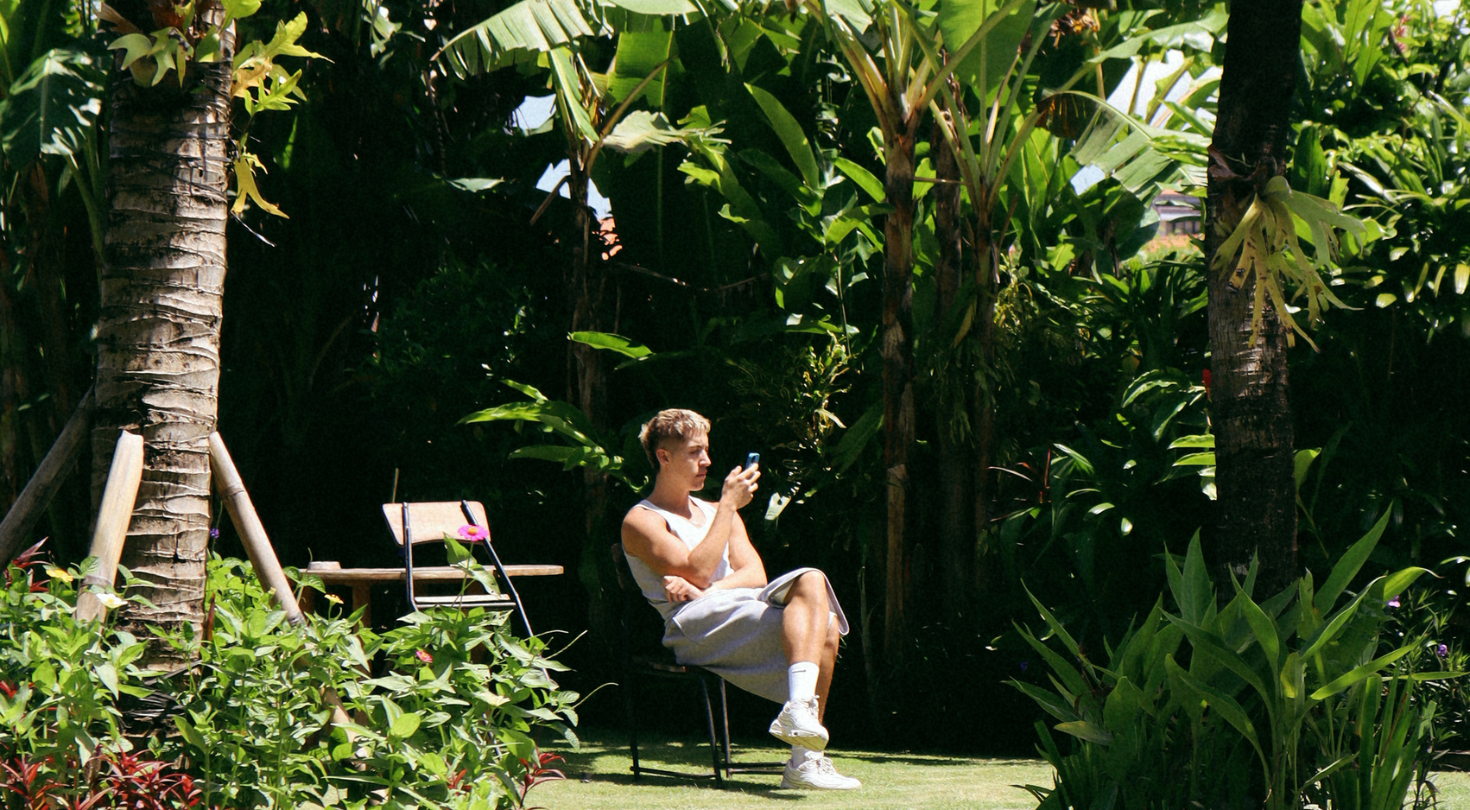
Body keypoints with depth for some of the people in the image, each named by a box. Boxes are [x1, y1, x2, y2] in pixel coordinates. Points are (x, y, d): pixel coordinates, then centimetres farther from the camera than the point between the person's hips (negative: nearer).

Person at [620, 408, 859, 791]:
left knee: (818, 604, -25)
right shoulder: (641, 521, 8)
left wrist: (708, 590, -9)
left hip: (746, 605, 7)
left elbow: (755, 574, 12)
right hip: (695, 625, -7)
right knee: (809, 625, -30)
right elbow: (698, 571, -9)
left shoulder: (716, 513, 29)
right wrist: (728, 505, -6)